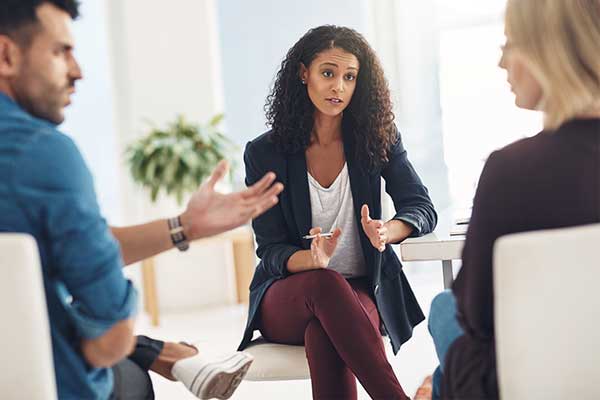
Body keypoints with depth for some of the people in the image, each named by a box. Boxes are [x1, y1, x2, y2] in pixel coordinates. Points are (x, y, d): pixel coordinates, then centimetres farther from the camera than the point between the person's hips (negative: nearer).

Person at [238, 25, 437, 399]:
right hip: (286, 296, 0)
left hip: (362, 293, 1)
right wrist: (312, 260, -30)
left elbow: (423, 209, -5)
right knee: (324, 284, -37)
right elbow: (270, 251, -6)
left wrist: (386, 231, -29)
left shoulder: (377, 140, 2)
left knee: (323, 335, -36)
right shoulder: (265, 153, -3)